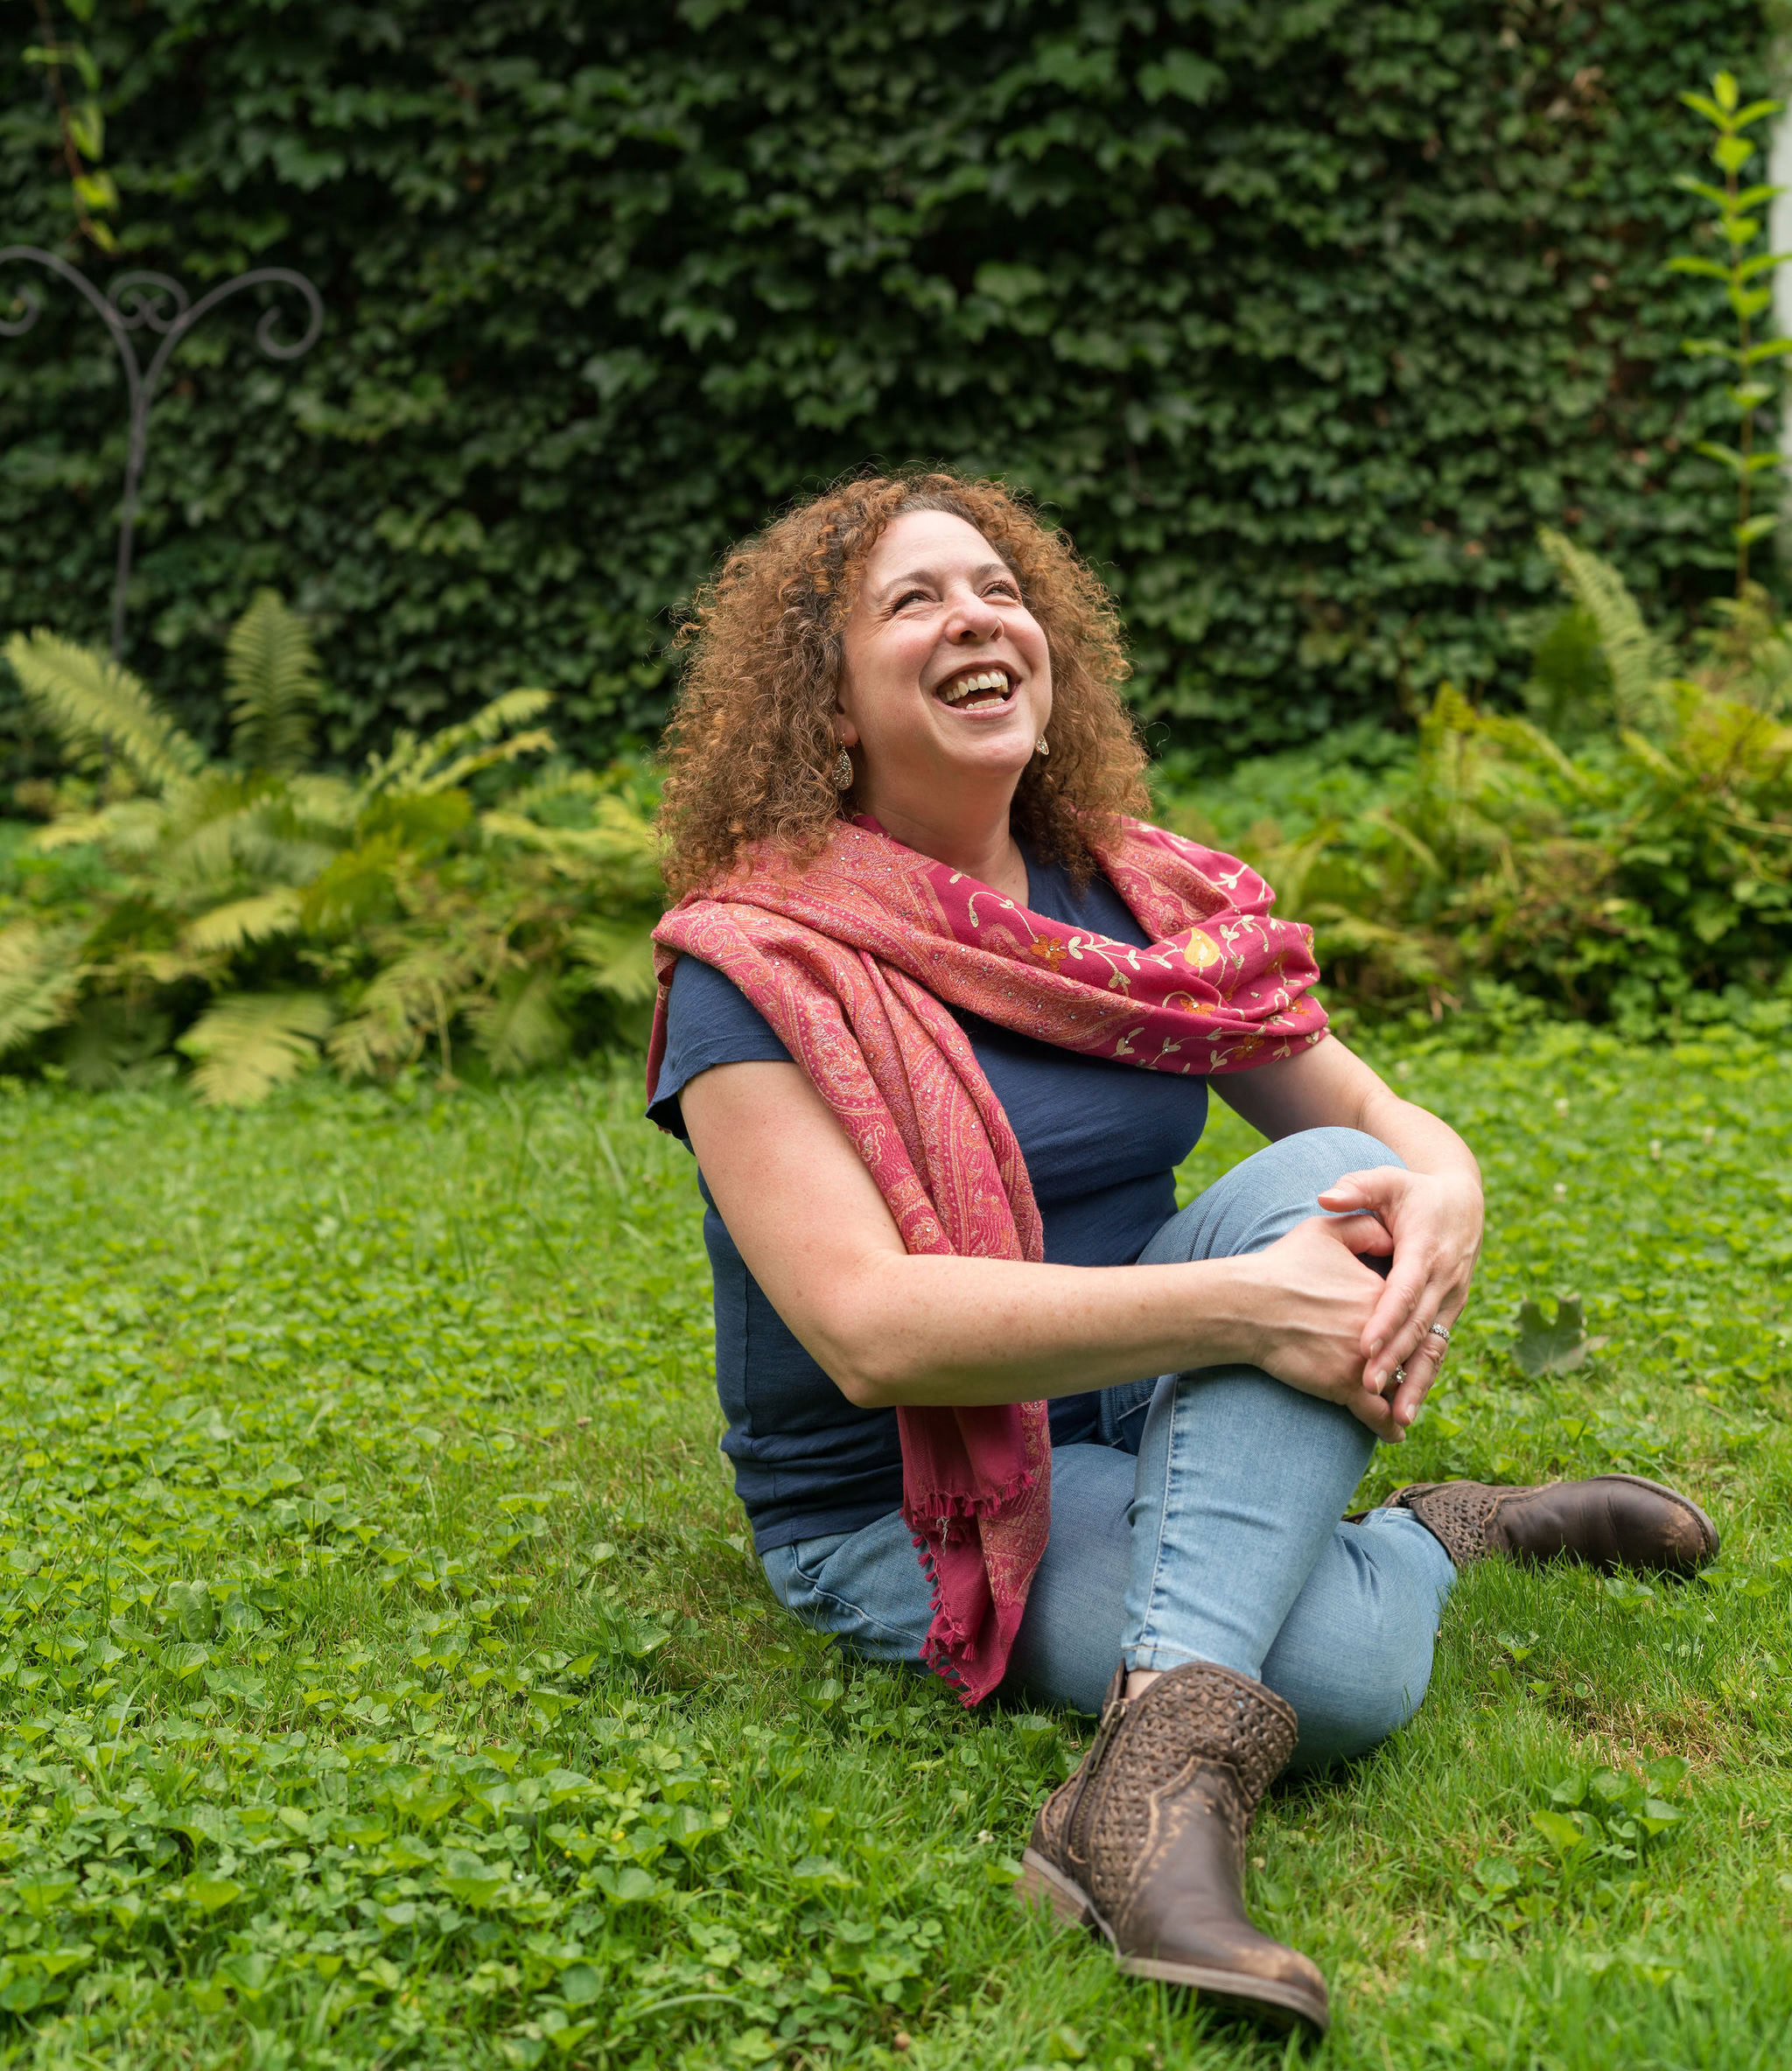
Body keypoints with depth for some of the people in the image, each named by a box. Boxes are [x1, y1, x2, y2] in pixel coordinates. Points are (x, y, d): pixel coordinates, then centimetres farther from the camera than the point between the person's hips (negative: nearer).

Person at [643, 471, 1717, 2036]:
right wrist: (1241, 1304, -33)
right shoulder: (762, 964, -15)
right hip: (911, 1500, -7)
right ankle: (1454, 1528, -4)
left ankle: (1154, 1779, -35)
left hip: (1143, 1411, 7)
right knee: (1343, 1664, -35)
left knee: (1322, 1179, -28)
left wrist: (1442, 1194, -22)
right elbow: (869, 1329, -26)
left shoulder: (1137, 897, 3)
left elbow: (1379, 1117, 4)